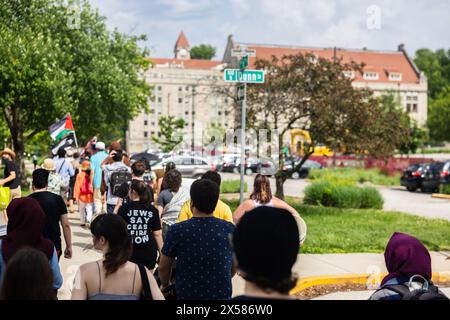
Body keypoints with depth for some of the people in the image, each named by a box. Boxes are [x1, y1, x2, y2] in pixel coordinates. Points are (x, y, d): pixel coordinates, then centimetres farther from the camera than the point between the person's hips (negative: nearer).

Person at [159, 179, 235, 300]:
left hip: (186, 294, -2)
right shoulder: (230, 229, -8)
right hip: (222, 294, 2)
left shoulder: (177, 231, -15)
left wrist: (165, 285, 17)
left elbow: (163, 267, -3)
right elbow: (234, 266, 6)